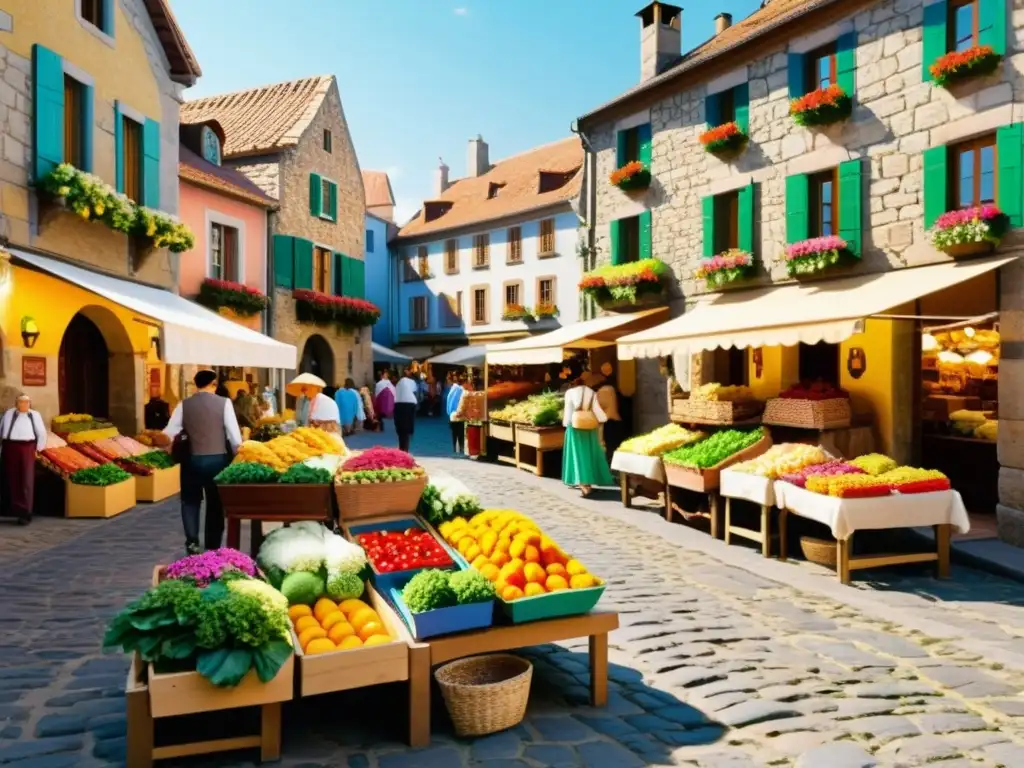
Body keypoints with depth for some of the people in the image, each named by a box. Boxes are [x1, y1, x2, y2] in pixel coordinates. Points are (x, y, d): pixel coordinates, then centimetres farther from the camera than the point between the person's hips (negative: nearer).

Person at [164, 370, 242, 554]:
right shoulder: (224, 403, -5)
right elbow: (234, 434, -7)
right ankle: (212, 546, 15)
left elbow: (168, 433, -1)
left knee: (191, 500, 18)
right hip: (217, 459, -1)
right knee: (216, 503, 13)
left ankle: (192, 541, 2)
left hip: (192, 459, 1)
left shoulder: (184, 404, 1)